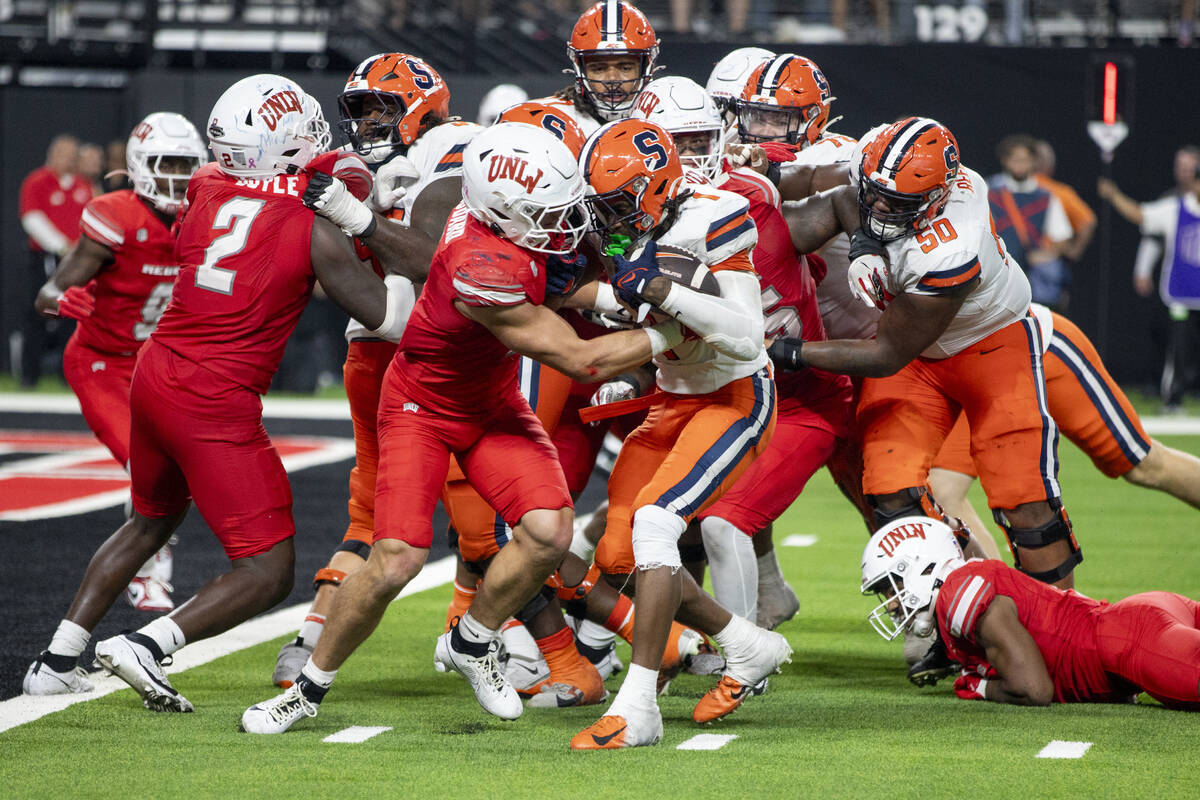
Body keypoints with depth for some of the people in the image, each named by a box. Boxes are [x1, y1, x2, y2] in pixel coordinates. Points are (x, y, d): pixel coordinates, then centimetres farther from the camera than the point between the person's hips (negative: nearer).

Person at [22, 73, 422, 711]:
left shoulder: (207, 187, 4)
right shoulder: (314, 227, -10)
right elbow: (387, 318, -5)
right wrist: (369, 226, 4)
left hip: (154, 376, 7)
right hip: (217, 408, -7)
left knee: (152, 520, 31)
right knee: (268, 572, 1)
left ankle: (58, 657, 31)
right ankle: (147, 645, -16)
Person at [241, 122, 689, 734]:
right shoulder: (480, 272, -38)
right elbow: (581, 362, -28)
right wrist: (673, 333, -21)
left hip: (493, 405, 7)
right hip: (422, 407, -7)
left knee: (548, 533, -13)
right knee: (396, 562, -17)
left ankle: (471, 643, 13)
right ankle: (310, 686, 6)